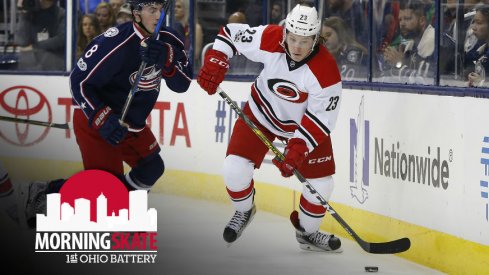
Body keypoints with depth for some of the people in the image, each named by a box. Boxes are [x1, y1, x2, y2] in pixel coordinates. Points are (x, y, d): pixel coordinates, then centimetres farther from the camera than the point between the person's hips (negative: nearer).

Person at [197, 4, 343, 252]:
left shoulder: (325, 72, -31)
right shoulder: (269, 39, -26)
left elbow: (321, 118, -25)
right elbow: (230, 33, -9)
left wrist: (297, 149, -32)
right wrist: (215, 63, -21)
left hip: (304, 122, -1)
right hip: (262, 112, 1)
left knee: (321, 182, -3)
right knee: (235, 169, -12)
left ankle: (307, 232, 26)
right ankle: (244, 211, 21)